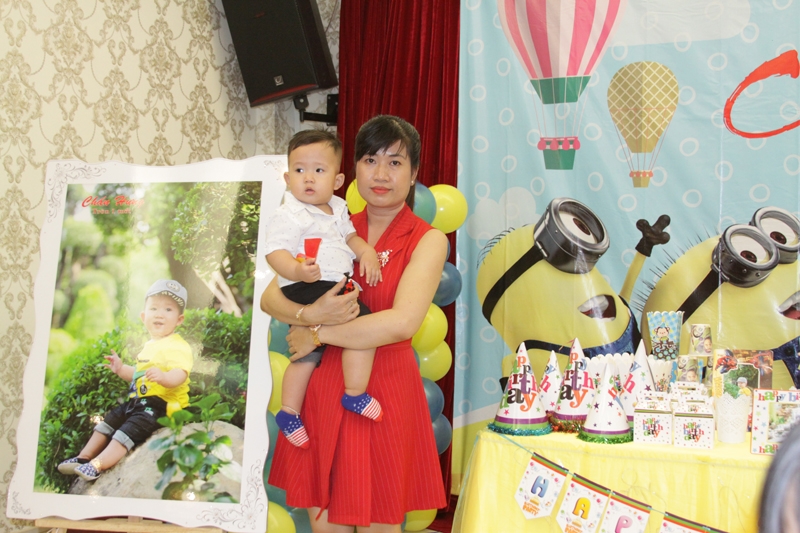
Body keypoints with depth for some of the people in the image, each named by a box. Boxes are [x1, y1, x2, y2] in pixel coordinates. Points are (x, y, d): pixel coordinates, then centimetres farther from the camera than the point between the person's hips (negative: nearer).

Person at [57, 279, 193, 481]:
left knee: (130, 429, -22)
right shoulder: (149, 346, 18)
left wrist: (164, 377, -51)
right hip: (137, 401, 10)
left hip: (160, 405, -10)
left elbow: (180, 374, -32)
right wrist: (121, 369, 17)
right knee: (109, 420, 12)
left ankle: (97, 466, -29)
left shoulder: (178, 347, -14)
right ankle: (83, 458, 18)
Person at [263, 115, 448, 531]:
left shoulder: (427, 241, -4)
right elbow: (270, 297, 2)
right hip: (323, 388, 4)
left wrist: (317, 334, -13)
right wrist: (311, 315, -19)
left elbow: (402, 322, -19)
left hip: (385, 391, -3)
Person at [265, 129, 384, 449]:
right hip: (308, 290, -10)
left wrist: (366, 252, 7)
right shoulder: (288, 216, -12)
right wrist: (297, 271, -39)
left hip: (335, 286, 10)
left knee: (307, 353, 16)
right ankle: (355, 395, -8)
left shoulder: (337, 208, 15)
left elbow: (349, 235, 28)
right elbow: (275, 252, -20)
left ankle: (289, 412, 27)